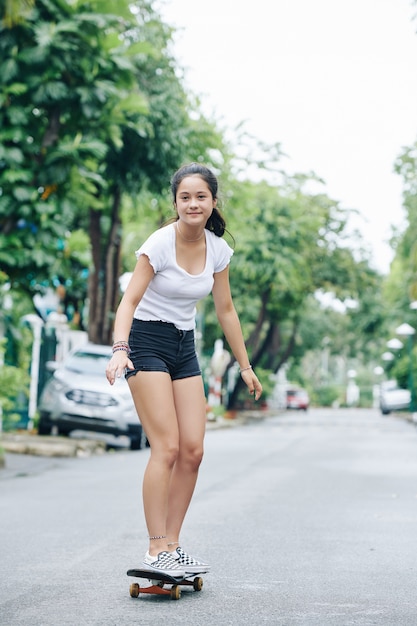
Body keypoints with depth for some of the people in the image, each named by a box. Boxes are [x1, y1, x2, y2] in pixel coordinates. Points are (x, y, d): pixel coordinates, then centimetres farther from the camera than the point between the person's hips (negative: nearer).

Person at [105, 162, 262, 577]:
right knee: (167, 447, -15)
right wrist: (120, 349, -35)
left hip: (185, 348, 6)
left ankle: (173, 546, 9)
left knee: (193, 451, -1)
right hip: (147, 343, -6)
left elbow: (225, 310, 12)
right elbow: (129, 300, -19)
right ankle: (156, 551, -8)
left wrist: (244, 365, 14)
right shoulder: (159, 244, -15)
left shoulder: (218, 249, 3)